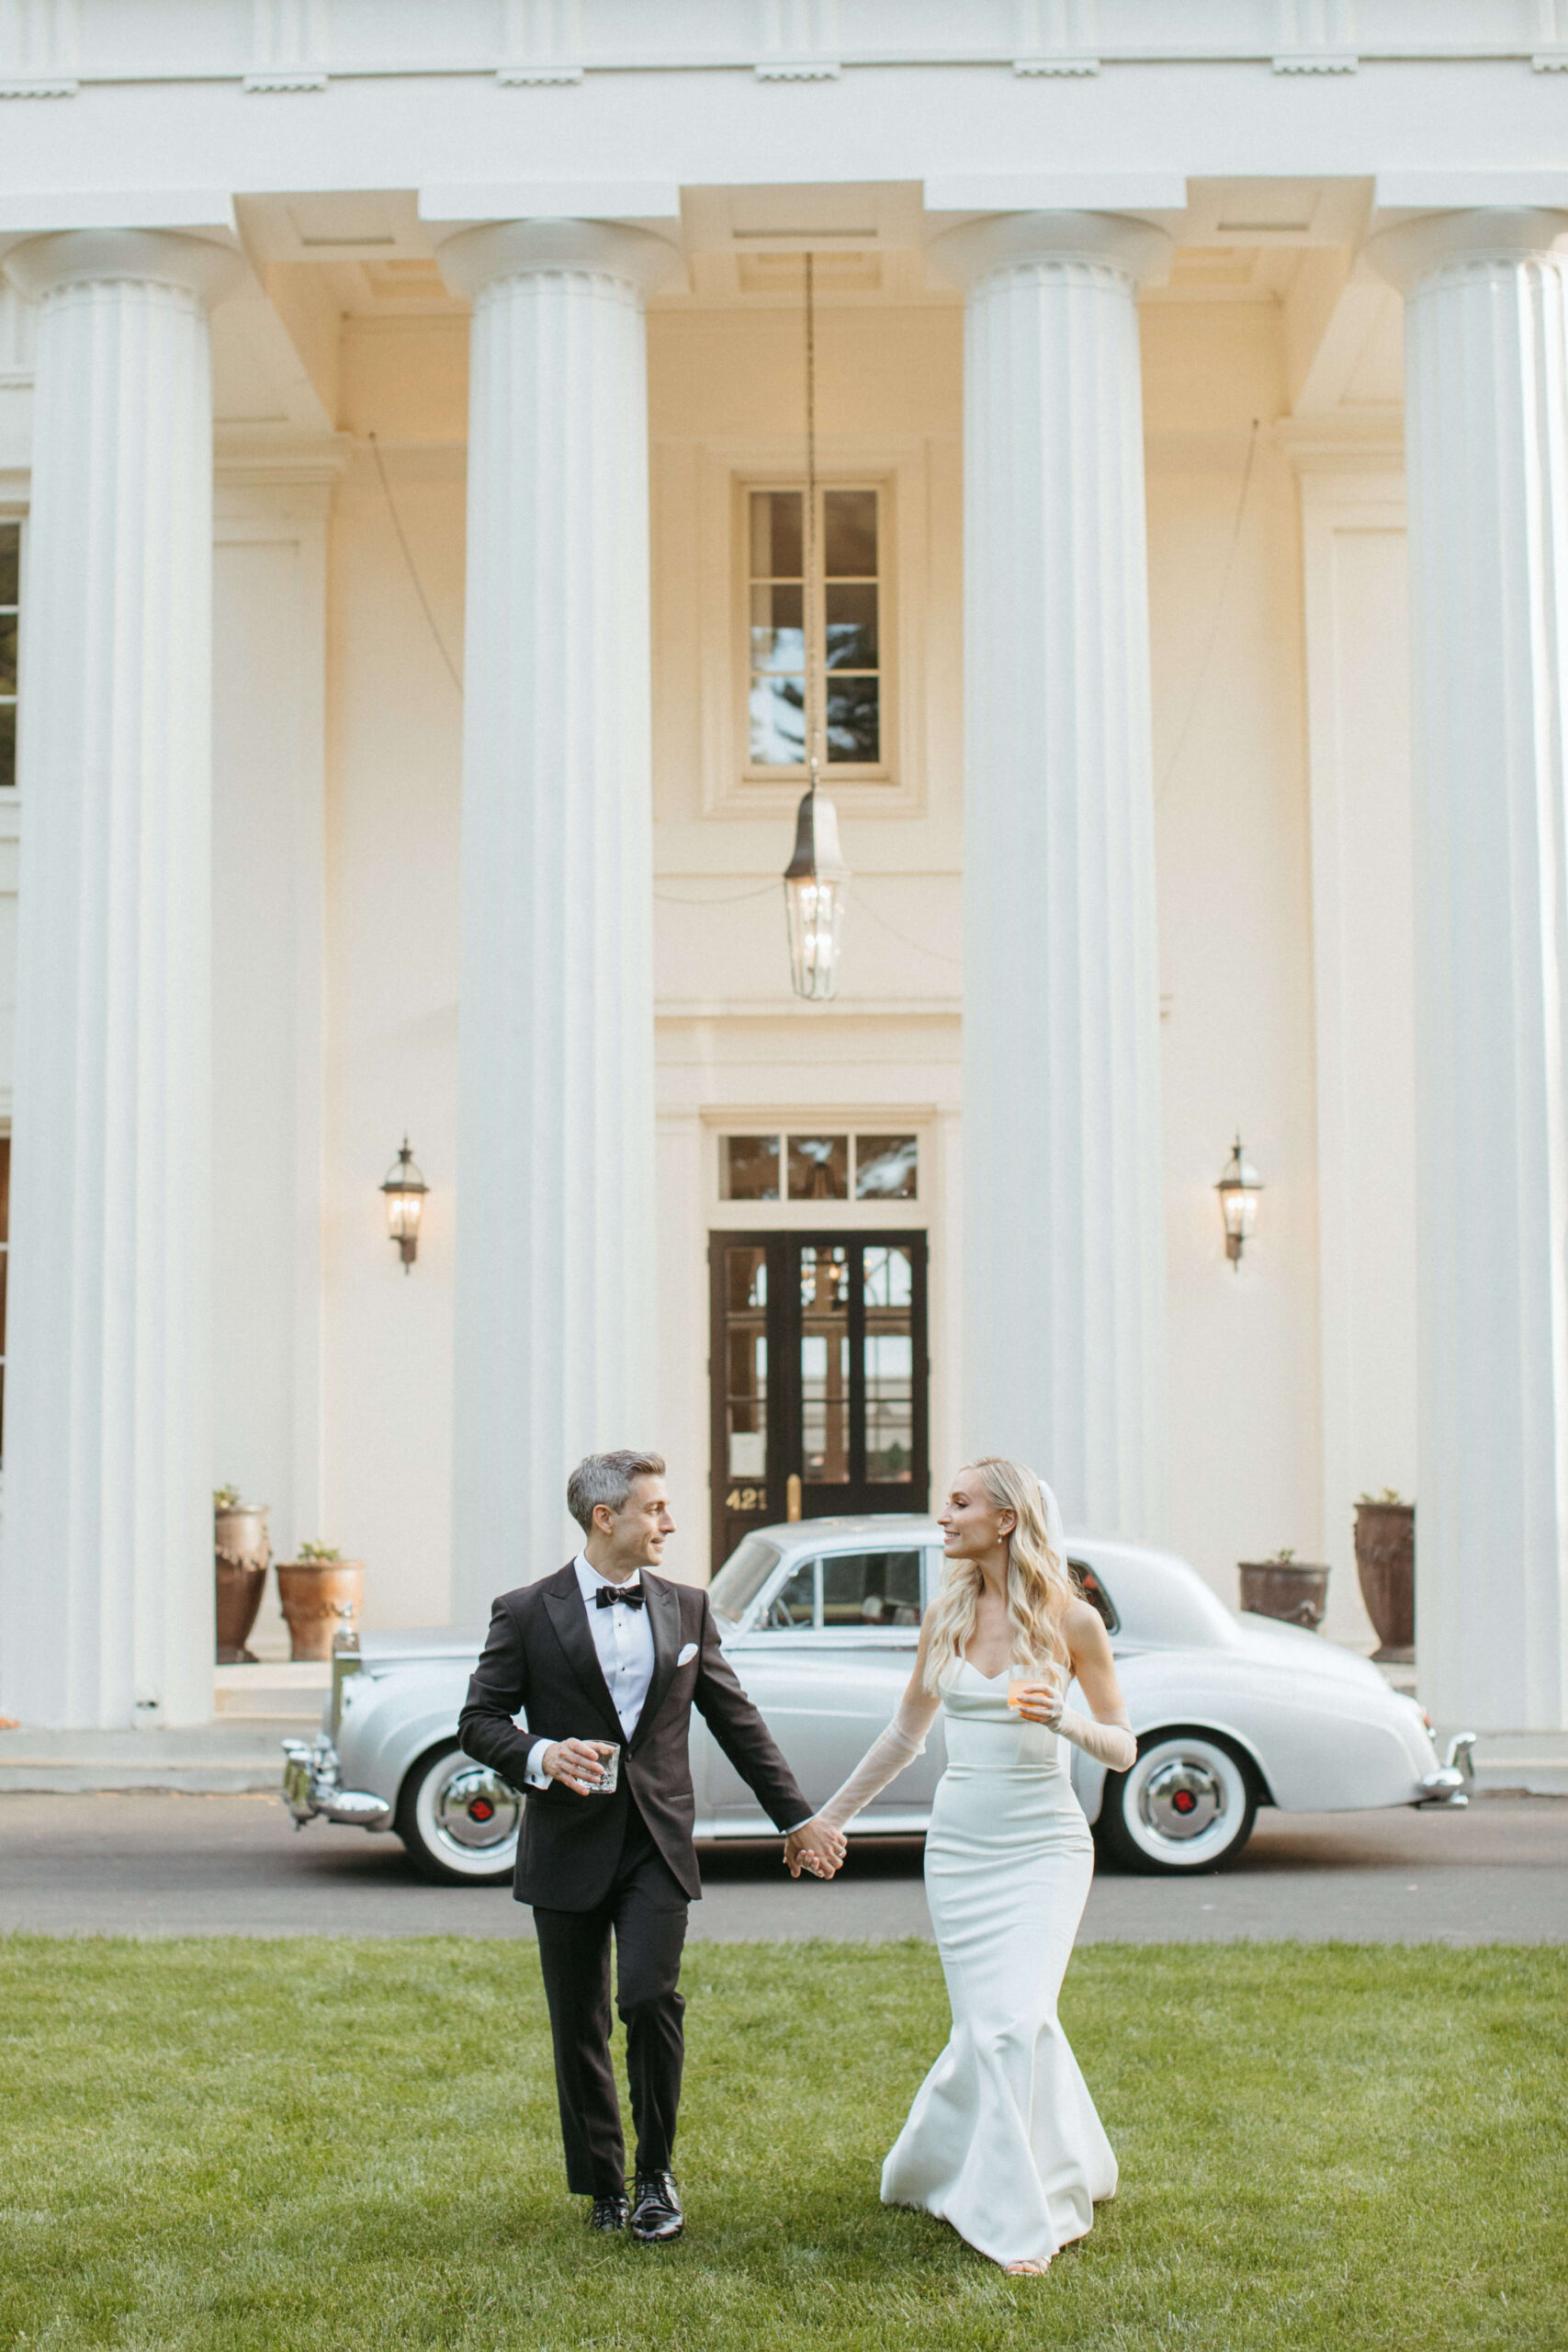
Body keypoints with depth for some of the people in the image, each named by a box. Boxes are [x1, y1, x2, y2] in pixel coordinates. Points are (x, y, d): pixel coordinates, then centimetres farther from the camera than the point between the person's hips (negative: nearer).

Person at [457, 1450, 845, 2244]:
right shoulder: (527, 1613, -1)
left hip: (657, 1844, 1)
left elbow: (737, 1722, 14)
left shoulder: (686, 1609, 8)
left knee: (651, 1998, -15)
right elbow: (478, 1720, 0)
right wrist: (540, 1756, -20)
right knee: (579, 2026, 5)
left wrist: (797, 1818, 15)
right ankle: (602, 2186, 23)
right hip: (569, 1847, -1)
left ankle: (656, 2171, 5)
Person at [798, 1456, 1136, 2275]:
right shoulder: (946, 1616, 5)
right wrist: (830, 1816, 21)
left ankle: (1015, 2216, 1)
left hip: (1046, 1843, -3)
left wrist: (1063, 1722, -21)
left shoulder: (1071, 1620, -5)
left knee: (1016, 2023, -13)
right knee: (990, 2028, 2)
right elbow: (905, 1734, 17)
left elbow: (1123, 1748, -1)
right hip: (959, 1844, 3)